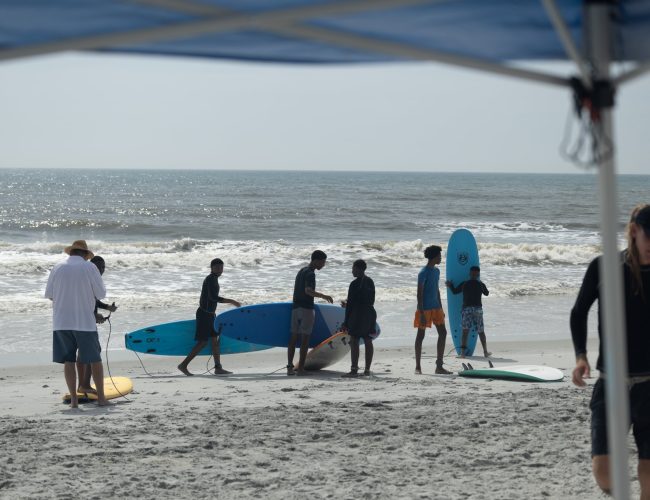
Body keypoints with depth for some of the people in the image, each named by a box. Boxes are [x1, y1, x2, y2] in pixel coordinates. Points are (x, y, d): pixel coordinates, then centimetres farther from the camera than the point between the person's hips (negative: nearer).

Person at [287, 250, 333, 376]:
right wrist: (324, 296, -28)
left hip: (295, 307, 9)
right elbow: (308, 290, -29)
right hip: (306, 308, -9)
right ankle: (300, 368, -6)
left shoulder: (301, 271, 16)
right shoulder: (310, 274, -13)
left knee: (293, 338, 7)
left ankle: (290, 367, 6)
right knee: (305, 339, -5)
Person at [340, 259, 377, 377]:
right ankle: (367, 369, 13)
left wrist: (346, 322, -8)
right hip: (370, 313, 8)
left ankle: (354, 370, -10)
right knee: (368, 342, 10)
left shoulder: (355, 284, -13)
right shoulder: (370, 282, 11)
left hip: (358, 315, -8)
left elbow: (350, 304, -13)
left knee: (354, 341, -5)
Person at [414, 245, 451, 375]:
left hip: (435, 307, 8)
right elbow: (419, 293, -16)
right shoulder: (423, 273, -14)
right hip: (425, 309, -8)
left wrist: (441, 309, 19)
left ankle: (439, 366, 7)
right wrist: (422, 314, -20)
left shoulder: (436, 271, 12)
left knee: (443, 333, 3)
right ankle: (418, 367, 9)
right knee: (421, 335, 1)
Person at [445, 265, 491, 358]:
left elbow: (455, 291, 15)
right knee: (481, 331, 11)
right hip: (478, 309, 1)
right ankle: (485, 352, 17)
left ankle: (463, 352, -11)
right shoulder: (481, 285, 2)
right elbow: (486, 293, 20)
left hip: (466, 308, -1)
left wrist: (450, 285, 35)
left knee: (465, 331, -1)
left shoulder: (464, 284, 1)